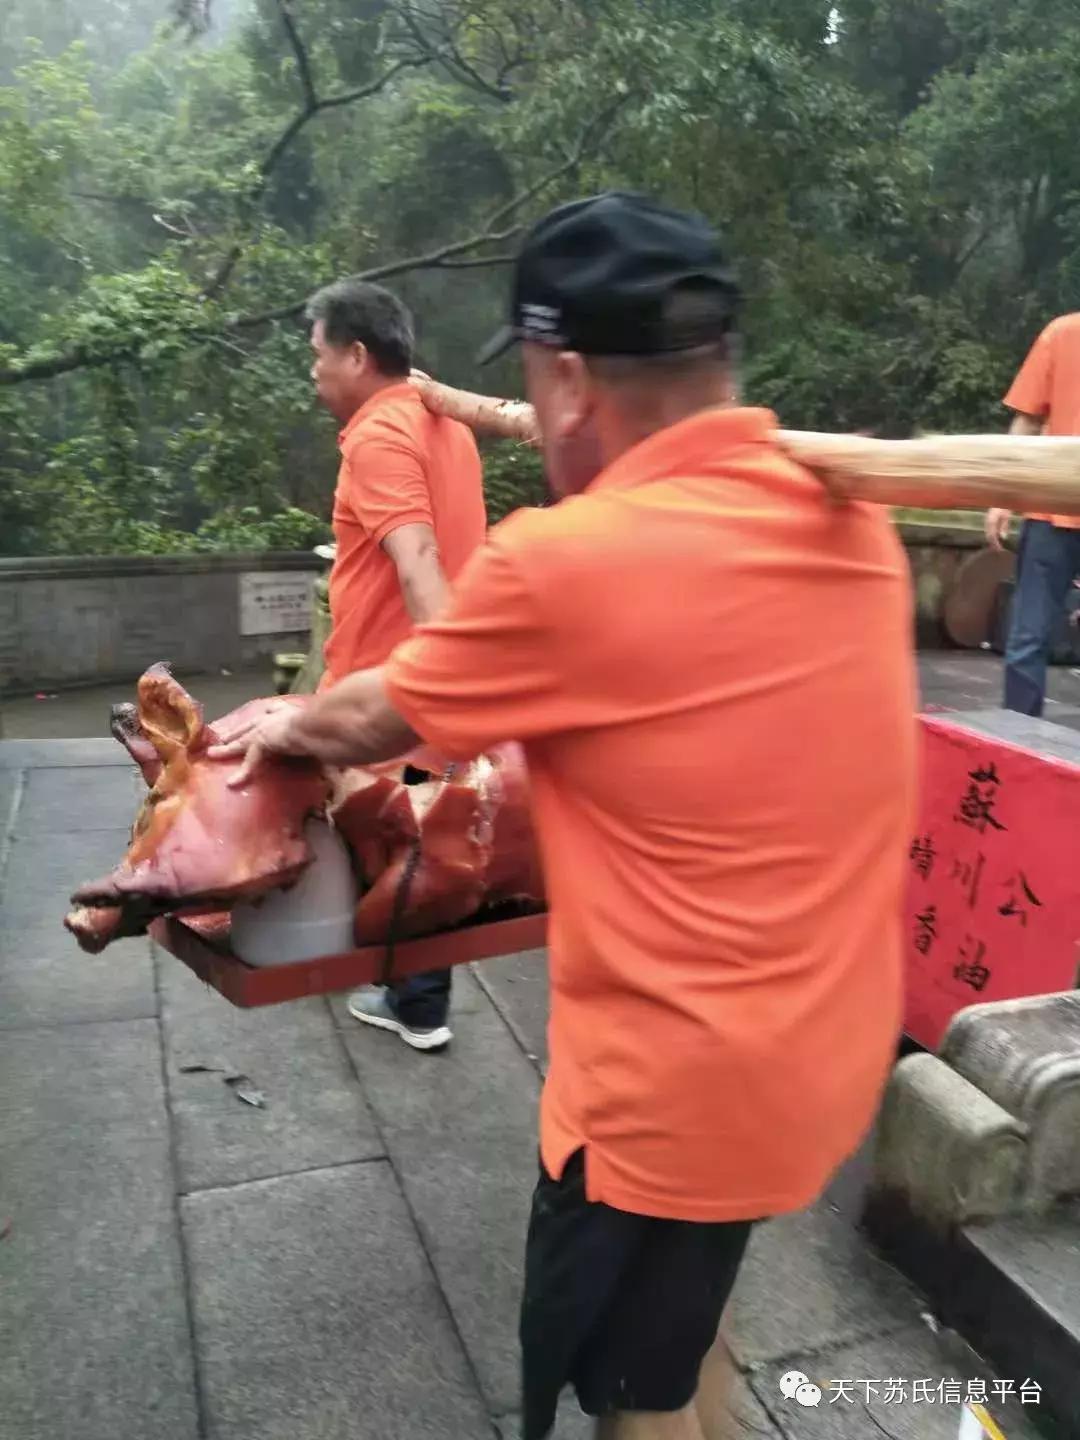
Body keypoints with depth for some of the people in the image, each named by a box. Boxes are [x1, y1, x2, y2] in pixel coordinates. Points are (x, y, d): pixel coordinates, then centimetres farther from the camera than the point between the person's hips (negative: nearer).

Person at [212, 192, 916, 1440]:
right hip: (826, 1043, 7)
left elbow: (371, 724, -6)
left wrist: (284, 728, 15)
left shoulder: (563, 562, -24)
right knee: (683, 1319, 31)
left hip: (682, 1077, -7)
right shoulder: (847, 517, -3)